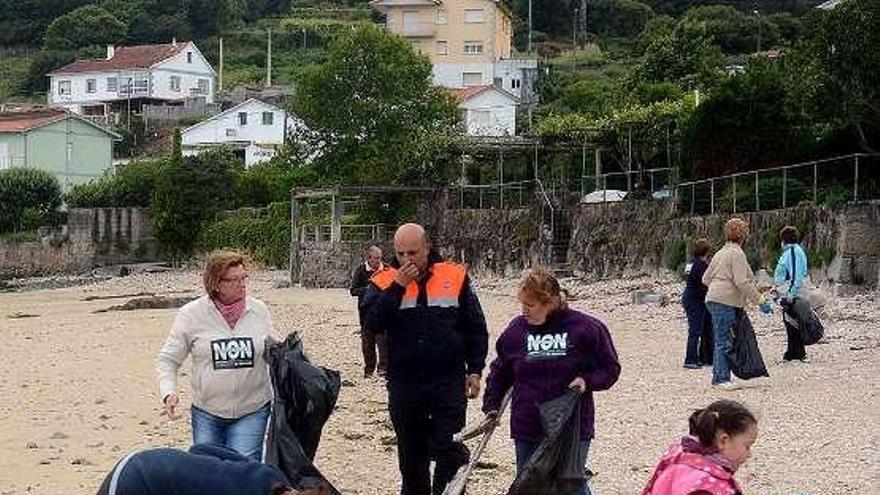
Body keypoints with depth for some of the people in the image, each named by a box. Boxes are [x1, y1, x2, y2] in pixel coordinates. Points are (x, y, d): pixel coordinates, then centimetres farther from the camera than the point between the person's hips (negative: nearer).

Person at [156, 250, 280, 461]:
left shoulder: (259, 310, 1)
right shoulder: (191, 314, -5)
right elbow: (167, 360, -1)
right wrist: (168, 392, -17)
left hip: (252, 412, 0)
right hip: (206, 413, 0)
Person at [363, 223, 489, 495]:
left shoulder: (455, 278, 1)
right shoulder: (384, 283, 2)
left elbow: (476, 328, 7)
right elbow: (372, 322, -14)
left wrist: (475, 370, 2)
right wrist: (398, 287, -19)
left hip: (449, 382, -1)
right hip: (404, 384, 2)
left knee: (450, 452, -3)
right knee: (410, 456, 13)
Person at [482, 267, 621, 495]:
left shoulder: (586, 328, -8)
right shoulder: (516, 330, 2)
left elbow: (610, 369, 2)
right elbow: (499, 373, 16)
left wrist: (587, 381, -15)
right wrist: (491, 407, 8)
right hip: (527, 430, 3)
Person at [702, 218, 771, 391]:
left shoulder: (720, 253, 19)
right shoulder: (737, 254, -10)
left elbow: (705, 279, 22)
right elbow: (742, 283, -17)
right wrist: (760, 300, -13)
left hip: (713, 300, 10)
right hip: (725, 303, -10)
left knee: (721, 341, 13)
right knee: (724, 341, -8)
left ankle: (718, 377, 16)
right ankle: (722, 378, -8)